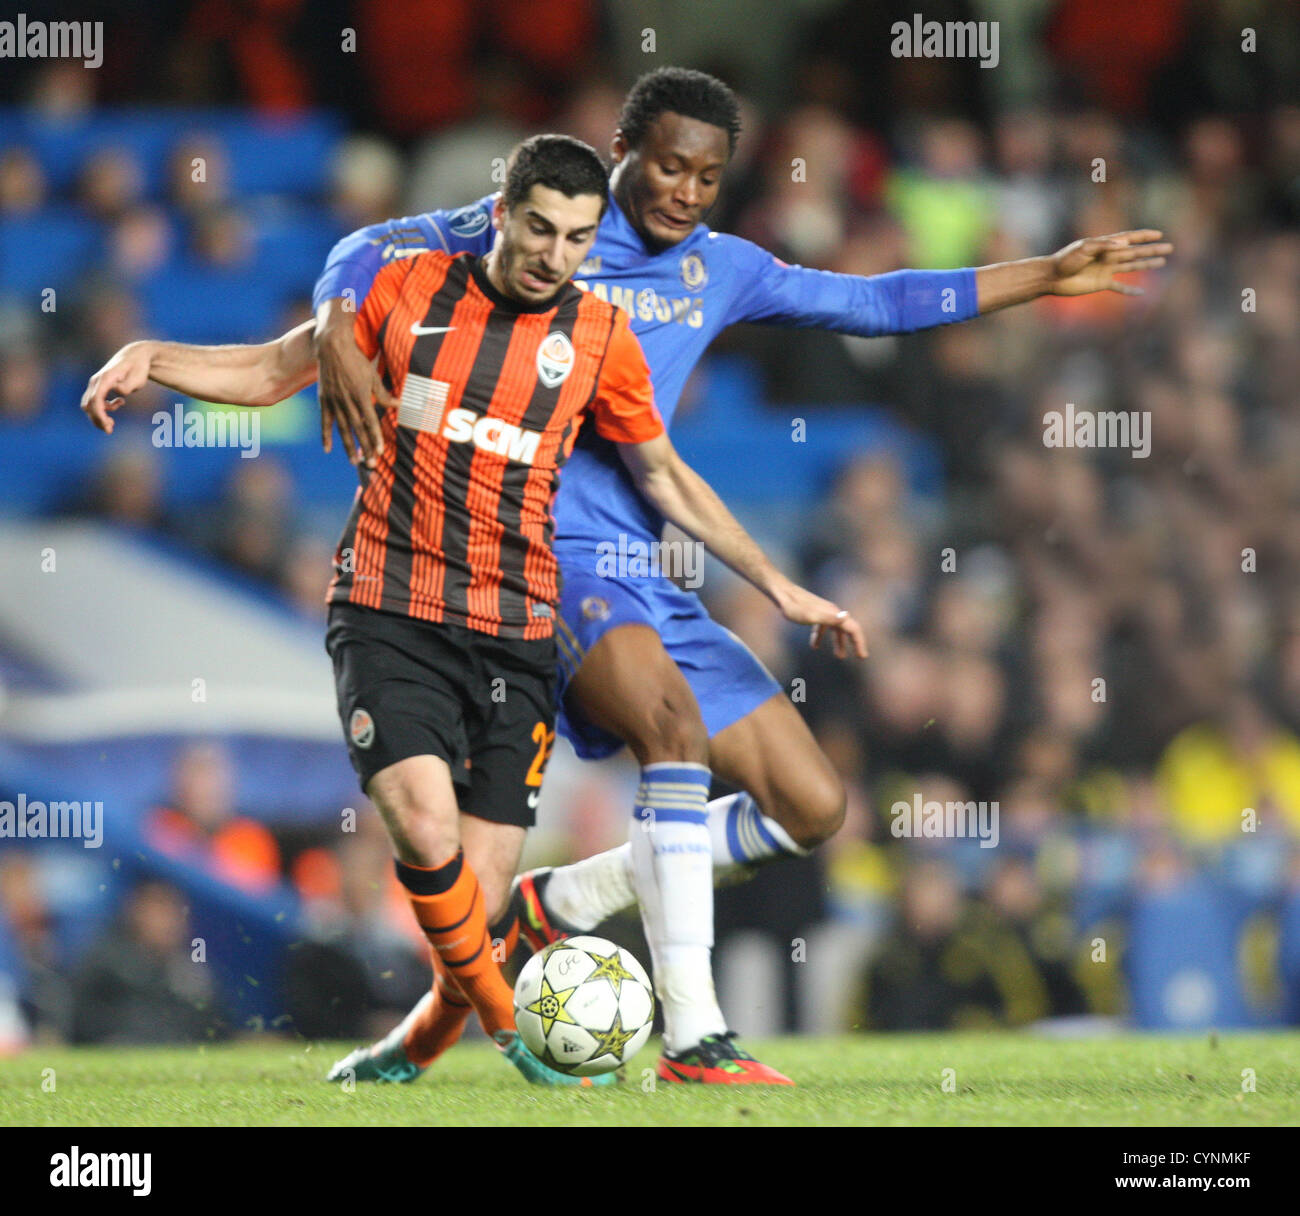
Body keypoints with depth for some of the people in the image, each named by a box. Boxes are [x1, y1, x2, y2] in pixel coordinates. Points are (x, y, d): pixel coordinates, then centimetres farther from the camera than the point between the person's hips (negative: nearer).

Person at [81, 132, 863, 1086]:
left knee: (480, 901, -5)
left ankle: (417, 1047, 22)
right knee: (429, 831, -24)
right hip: (389, 613, -1)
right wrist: (149, 359, -1)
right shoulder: (410, 287, 3)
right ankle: (509, 1028, -5)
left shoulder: (597, 335, 5)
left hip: (515, 635, 1)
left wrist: (780, 588, 15)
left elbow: (665, 477, 17)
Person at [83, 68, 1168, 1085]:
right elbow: (377, 251, 1)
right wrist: (339, 340, -20)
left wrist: (1050, 277, 23)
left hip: (642, 574, 7)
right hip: (544, 542, -7)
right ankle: (693, 1034, -35)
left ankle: (567, 899, 15)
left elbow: (874, 303, 24)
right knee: (672, 719, -33)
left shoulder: (721, 270, 17)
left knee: (813, 807, 1)